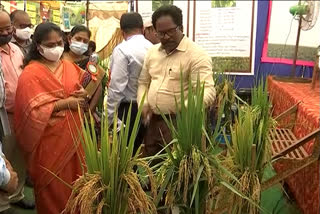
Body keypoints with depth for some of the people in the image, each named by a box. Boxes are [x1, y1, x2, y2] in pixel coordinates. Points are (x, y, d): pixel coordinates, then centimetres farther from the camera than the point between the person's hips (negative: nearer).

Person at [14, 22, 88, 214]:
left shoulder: (69, 66, 7)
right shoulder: (31, 73, -12)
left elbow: (82, 86, 18)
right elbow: (33, 110, -20)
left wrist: (84, 94, -6)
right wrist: (65, 103, -19)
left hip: (72, 134, 6)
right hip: (49, 140, -5)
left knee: (75, 180, 15)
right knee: (54, 187, 8)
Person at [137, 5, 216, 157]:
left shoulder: (197, 55, -13)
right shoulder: (152, 52, 9)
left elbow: (208, 91, -22)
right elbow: (143, 82, 18)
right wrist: (144, 104, 0)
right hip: (153, 121, 7)